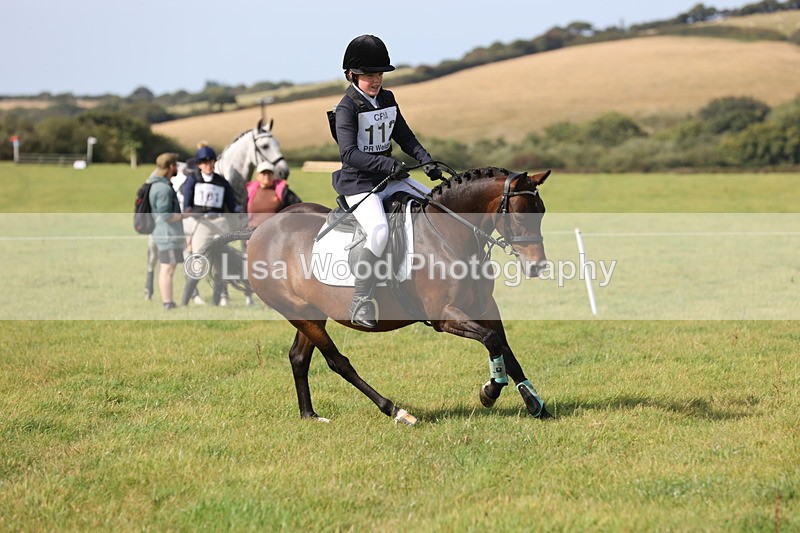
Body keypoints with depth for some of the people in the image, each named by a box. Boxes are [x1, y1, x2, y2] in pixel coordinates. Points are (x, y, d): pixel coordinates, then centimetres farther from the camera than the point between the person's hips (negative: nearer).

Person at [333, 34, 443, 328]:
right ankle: (361, 301, -26)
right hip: (358, 183, -8)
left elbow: (404, 136, 17)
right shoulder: (348, 107, -13)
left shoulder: (387, 99, 10)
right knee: (379, 230, -32)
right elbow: (349, 153, -22)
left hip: (389, 175, 8)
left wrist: (425, 160, 0)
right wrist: (388, 165, -31)